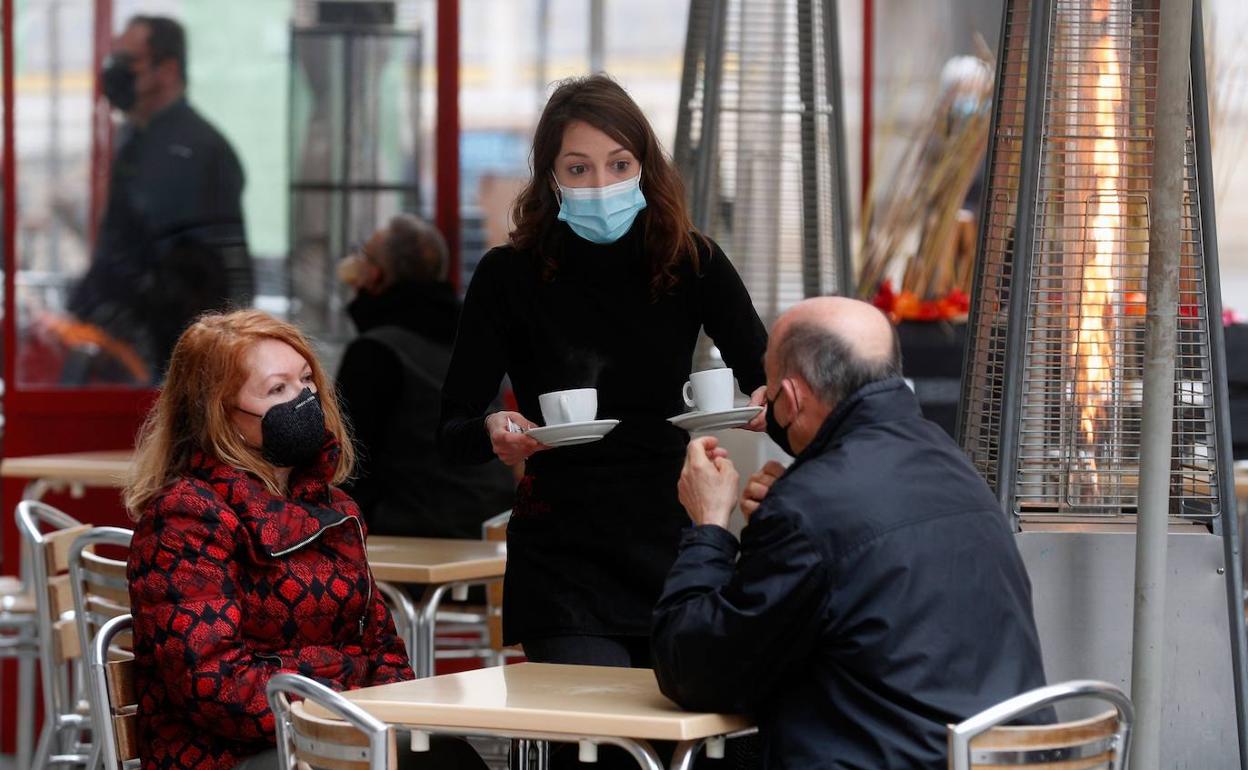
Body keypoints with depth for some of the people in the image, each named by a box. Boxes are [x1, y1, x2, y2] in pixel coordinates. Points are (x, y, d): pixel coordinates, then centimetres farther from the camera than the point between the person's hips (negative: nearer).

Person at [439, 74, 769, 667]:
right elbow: (451, 433, -6)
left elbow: (764, 372, 1)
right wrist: (493, 434, -29)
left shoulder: (691, 262, -1)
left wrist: (770, 402, -23)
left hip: (673, 546, 3)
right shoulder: (511, 276, -7)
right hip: (562, 559, -3)